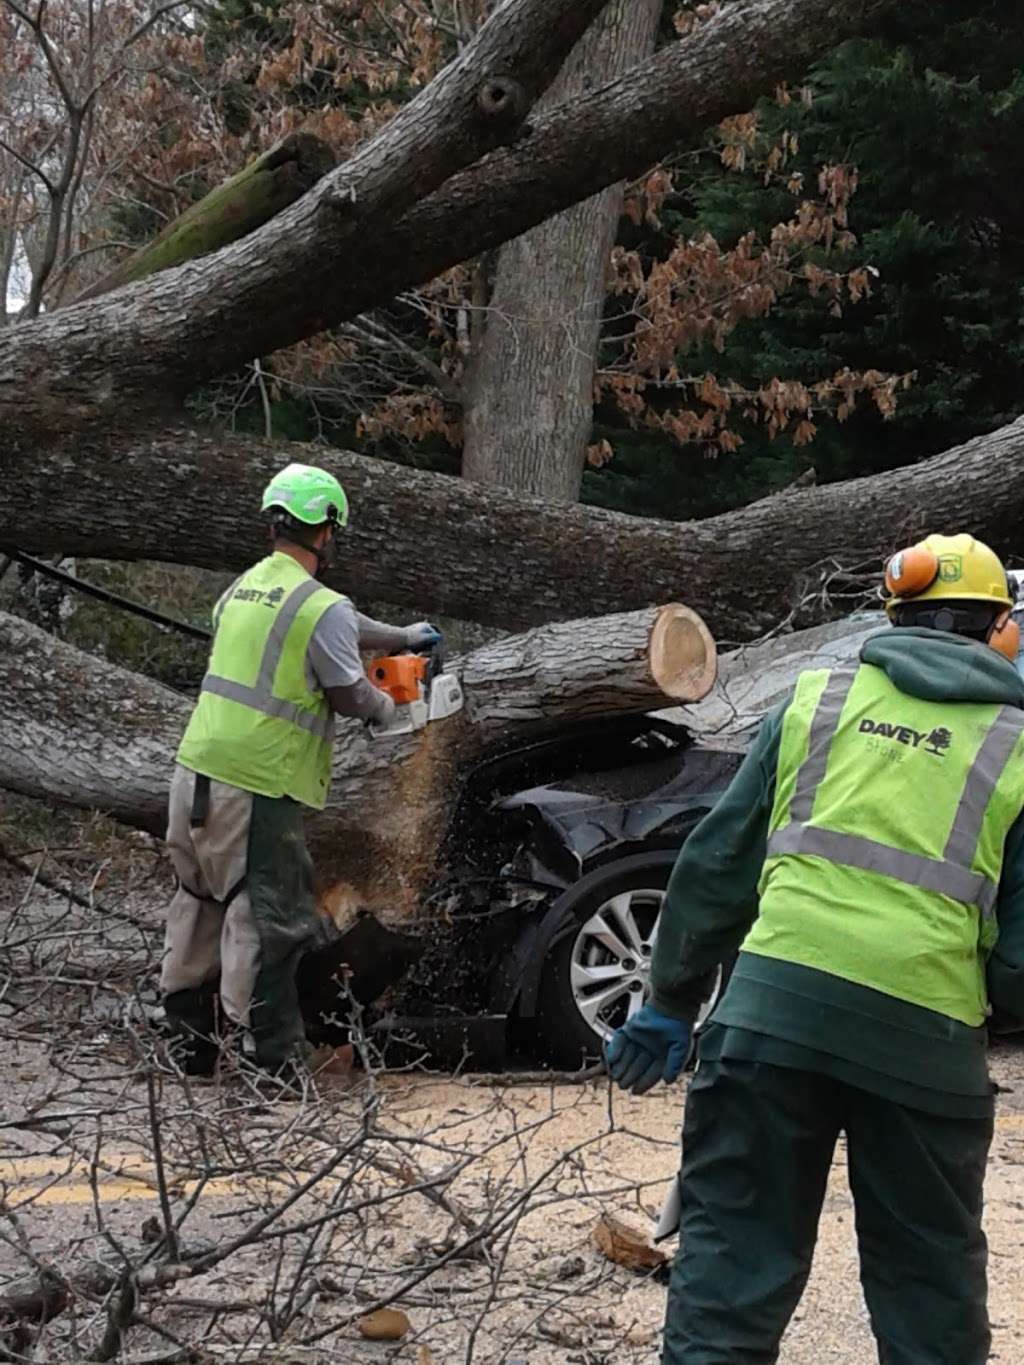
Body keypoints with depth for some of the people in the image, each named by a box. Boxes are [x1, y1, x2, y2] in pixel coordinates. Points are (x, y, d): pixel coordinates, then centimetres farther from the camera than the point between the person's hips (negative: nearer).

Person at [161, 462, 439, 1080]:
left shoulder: (243, 587, 13)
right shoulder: (324, 608, -13)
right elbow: (350, 696, -5)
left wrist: (402, 637, 35)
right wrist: (389, 705, 17)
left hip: (197, 769, 8)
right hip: (257, 789, -8)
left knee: (201, 902, 19)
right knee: (266, 922, -3)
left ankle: (191, 1039, 28)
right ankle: (274, 1060, 2)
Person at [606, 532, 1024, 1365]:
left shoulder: (818, 697, 12)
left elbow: (718, 861, 12)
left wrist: (673, 1000, 19)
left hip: (776, 1000, 1)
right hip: (924, 1032, -1)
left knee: (733, 1248, 7)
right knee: (929, 1287, 15)